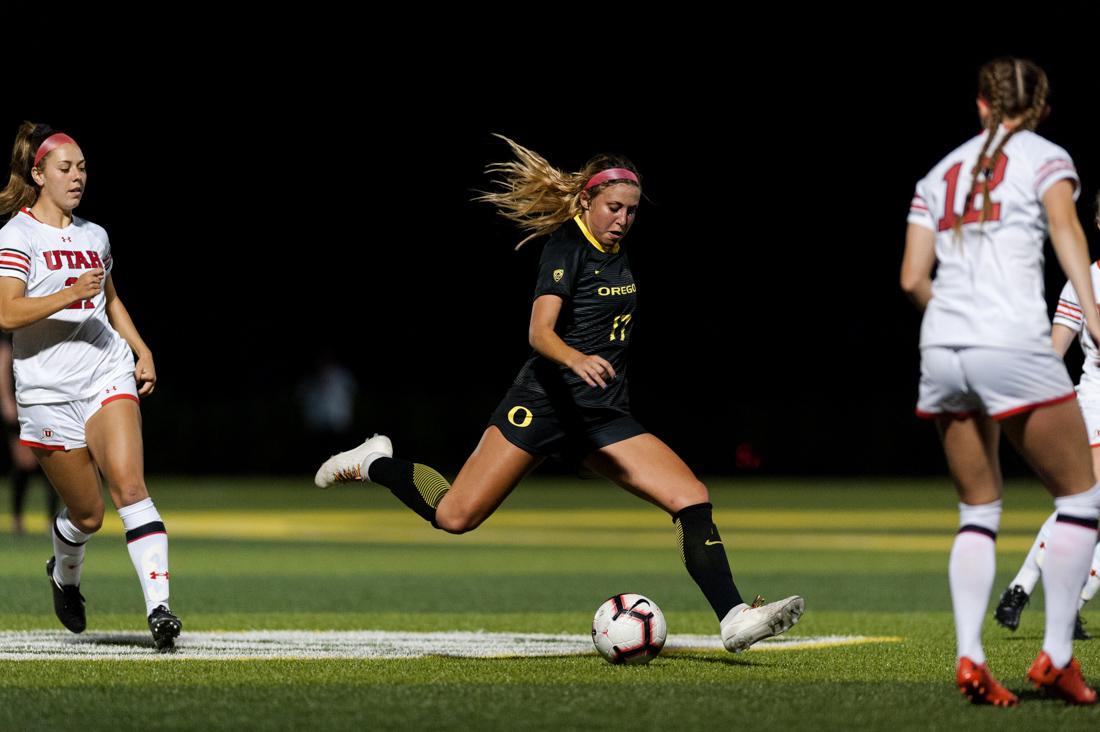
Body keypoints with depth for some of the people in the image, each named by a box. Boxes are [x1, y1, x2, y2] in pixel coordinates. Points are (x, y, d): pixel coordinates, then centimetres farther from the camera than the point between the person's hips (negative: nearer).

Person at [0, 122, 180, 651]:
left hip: (109, 375, 3)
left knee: (128, 484, -19)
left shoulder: (94, 236, 15)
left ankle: (159, 608, -28)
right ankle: (64, 577, 38)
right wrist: (71, 293, -26)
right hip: (48, 389, -3)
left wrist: (142, 351, 19)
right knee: (87, 514, 3)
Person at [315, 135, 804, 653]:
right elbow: (539, 332, -25)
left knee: (693, 498, -11)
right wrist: (576, 359, -43)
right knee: (455, 517, -8)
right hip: (546, 403, -7)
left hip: (605, 416, 7)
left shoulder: (615, 250, 13)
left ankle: (733, 619, -15)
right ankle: (375, 464, 19)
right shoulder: (566, 246, -10)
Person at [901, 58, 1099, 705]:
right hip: (1013, 345, -5)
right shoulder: (1046, 158, 7)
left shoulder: (940, 174, 20)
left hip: (940, 350, 5)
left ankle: (970, 657, -3)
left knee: (979, 511, 13)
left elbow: (913, 279, 14)